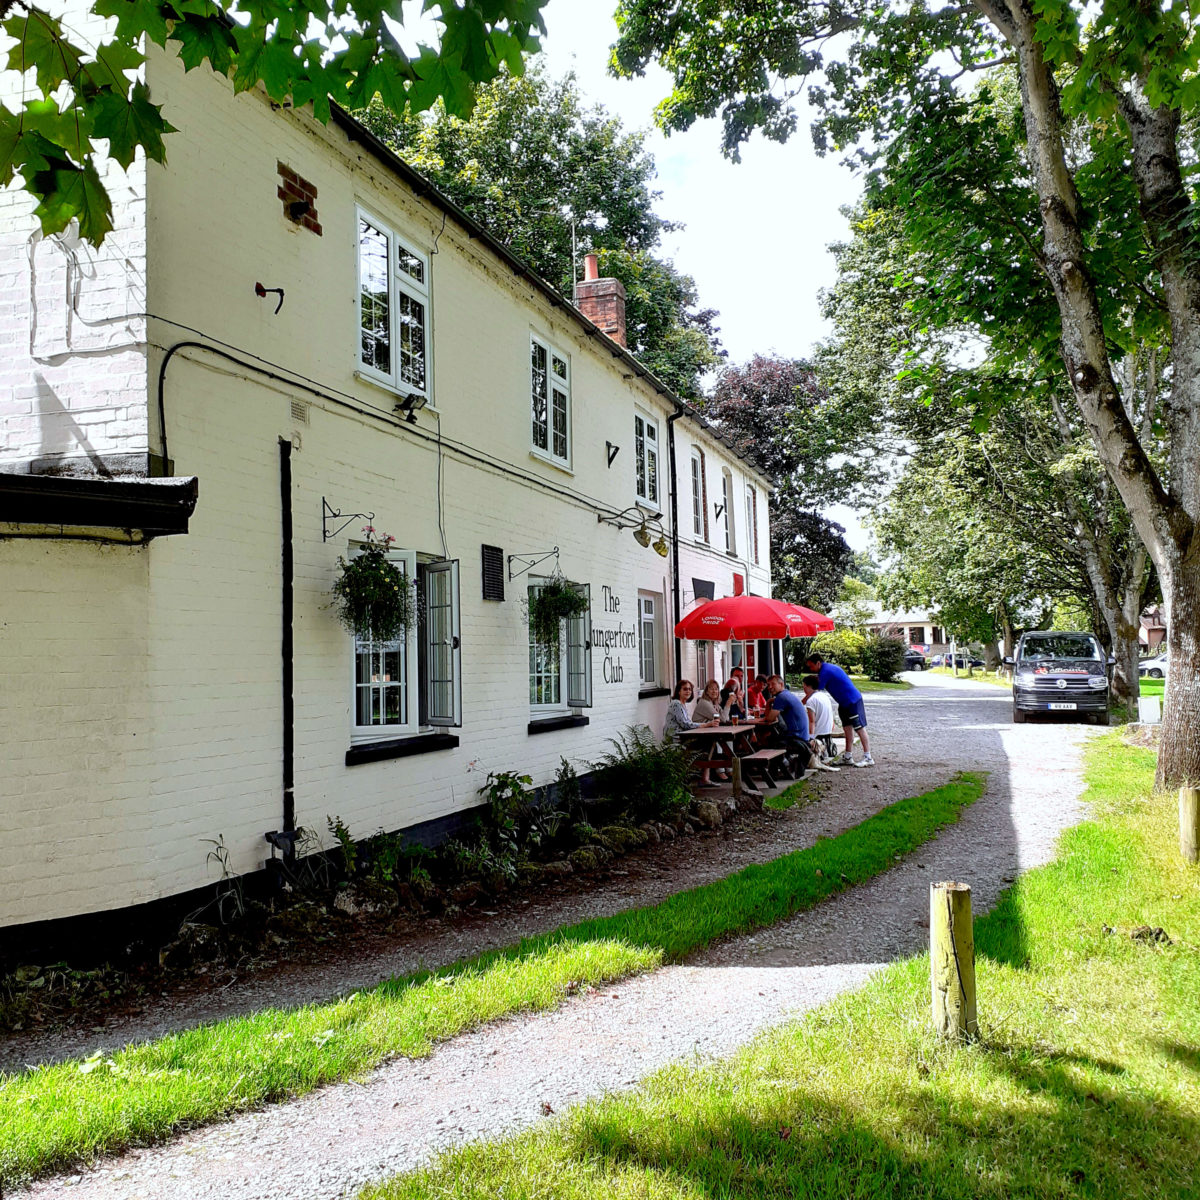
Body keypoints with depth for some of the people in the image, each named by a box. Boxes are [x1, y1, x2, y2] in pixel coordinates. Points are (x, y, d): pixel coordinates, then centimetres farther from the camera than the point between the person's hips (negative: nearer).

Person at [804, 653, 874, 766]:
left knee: (859, 728, -7)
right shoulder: (829, 667, 13)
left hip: (852, 701, -10)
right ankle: (848, 757, 14)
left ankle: (868, 758, -5)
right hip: (845, 702, 10)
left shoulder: (825, 672, -17)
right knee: (847, 728, 10)